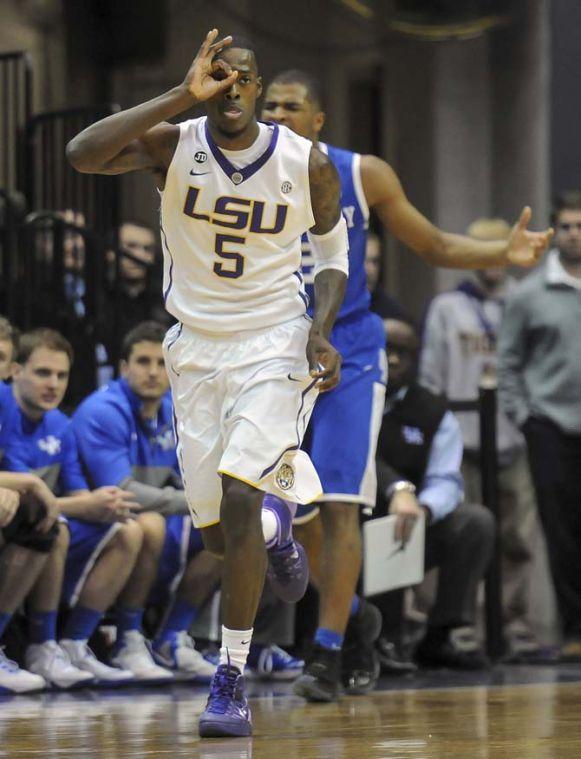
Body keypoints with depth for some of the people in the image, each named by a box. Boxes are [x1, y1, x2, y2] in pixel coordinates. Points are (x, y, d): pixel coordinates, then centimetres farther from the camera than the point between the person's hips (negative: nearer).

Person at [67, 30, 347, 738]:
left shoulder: (307, 164, -10)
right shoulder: (172, 146, -12)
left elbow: (332, 246, 8)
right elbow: (82, 153, -31)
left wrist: (321, 329, -10)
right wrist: (181, 96, -35)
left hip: (274, 347, -2)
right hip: (196, 350, 2)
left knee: (238, 499, -20)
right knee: (216, 534, 7)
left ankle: (230, 681, -10)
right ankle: (277, 530, 46)